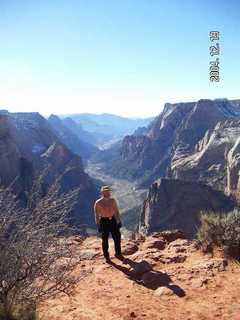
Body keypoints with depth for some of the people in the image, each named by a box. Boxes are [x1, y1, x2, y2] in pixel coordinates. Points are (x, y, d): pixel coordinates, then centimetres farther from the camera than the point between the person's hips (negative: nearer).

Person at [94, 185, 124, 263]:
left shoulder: (112, 200, 3)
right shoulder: (98, 203, -9)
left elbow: (116, 211, 11)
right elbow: (97, 215, -6)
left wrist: (119, 221, 9)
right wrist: (98, 226, -9)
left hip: (113, 220, 4)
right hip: (104, 221, -4)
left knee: (117, 237, 7)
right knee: (105, 240, 5)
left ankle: (118, 253, 27)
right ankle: (106, 256, 22)